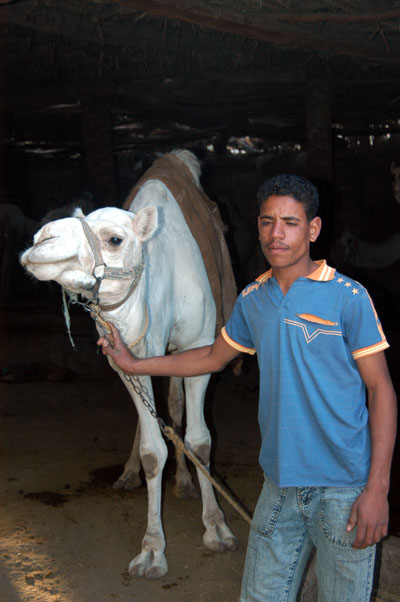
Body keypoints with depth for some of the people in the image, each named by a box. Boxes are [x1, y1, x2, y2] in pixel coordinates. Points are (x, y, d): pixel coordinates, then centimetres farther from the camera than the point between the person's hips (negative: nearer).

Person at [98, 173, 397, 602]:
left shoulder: (348, 298, -9)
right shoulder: (252, 300, 7)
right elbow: (214, 357, 23)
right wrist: (134, 364, 26)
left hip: (343, 489, -4)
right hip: (280, 485, 5)